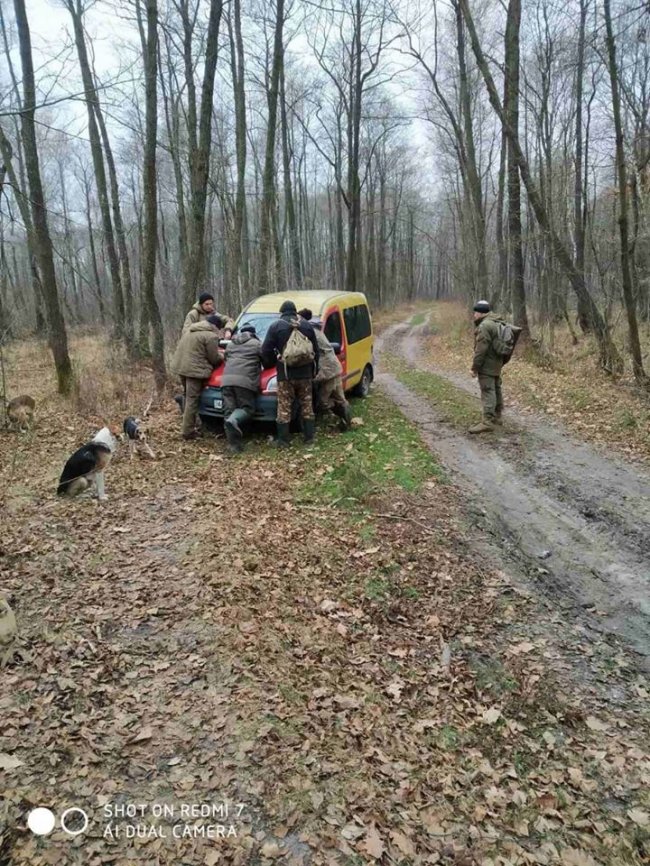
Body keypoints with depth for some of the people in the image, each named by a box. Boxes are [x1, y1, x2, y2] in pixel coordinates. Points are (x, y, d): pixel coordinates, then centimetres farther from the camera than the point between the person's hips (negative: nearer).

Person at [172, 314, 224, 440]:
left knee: (188, 397, 21)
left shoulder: (190, 330, 18)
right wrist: (222, 356, 16)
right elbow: (214, 358, -6)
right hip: (195, 370, -9)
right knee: (192, 400, -4)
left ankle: (188, 426, 29)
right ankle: (188, 431, -1)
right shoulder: (211, 336, -10)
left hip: (181, 366, 9)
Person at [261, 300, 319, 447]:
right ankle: (309, 437, 15)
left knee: (284, 408, 1)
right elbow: (315, 350, 11)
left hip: (285, 374, -3)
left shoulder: (276, 326, -2)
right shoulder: (306, 325, 9)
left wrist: (269, 365, 13)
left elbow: (266, 350, -5)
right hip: (305, 373, 3)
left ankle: (283, 440, 1)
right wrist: (314, 370, 20)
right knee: (307, 405, 13)